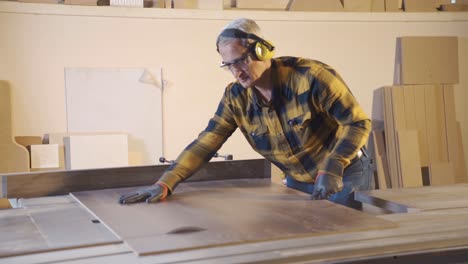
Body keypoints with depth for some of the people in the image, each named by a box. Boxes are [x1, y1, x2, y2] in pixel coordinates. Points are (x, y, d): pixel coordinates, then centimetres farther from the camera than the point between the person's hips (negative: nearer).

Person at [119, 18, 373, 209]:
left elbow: (358, 122, -20)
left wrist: (331, 170, -31)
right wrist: (164, 184, -25)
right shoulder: (235, 97, -11)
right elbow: (205, 143, -13)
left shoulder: (311, 76, -26)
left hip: (346, 175, -4)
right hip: (297, 182, 4)